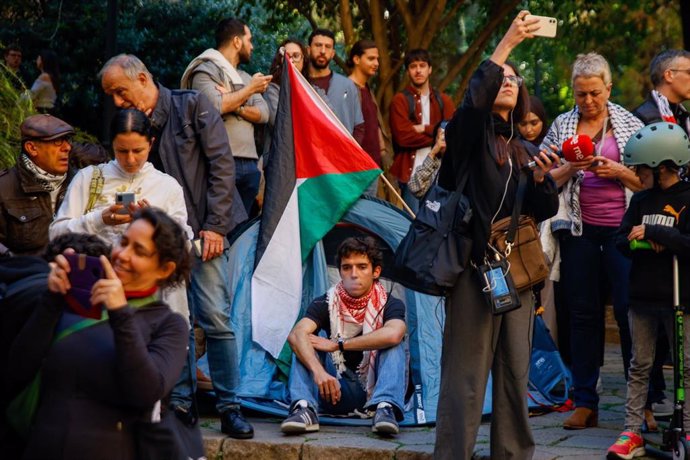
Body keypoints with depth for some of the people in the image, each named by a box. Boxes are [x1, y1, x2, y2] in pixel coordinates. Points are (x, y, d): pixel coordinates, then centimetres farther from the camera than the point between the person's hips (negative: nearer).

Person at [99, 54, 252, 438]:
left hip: (203, 230, -4)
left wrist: (214, 226, -11)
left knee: (215, 317, -9)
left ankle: (229, 407, -2)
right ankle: (181, 401, 10)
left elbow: (221, 164, -7)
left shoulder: (192, 105, -3)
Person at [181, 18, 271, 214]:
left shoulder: (245, 77, 21)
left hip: (249, 163, 8)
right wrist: (250, 89, -7)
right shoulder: (205, 71, -2)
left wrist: (235, 105, -10)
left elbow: (263, 114, 9)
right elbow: (215, 106, -20)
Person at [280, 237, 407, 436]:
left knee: (394, 344, -24)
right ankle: (304, 409, -40)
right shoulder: (326, 304, -5)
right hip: (339, 391, 1)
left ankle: (385, 407, -41)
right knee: (304, 346, -18)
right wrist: (318, 371, -46)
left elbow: (392, 334, -34)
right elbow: (296, 334, -26)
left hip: (374, 390, -1)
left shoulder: (390, 305, -8)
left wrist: (337, 345, -29)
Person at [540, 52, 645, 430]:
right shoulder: (562, 125, 9)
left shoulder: (629, 124, 5)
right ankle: (584, 402, 11)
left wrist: (618, 171, -12)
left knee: (629, 310, -4)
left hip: (622, 227, -2)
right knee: (583, 313, 5)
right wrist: (571, 169, -10)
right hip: (578, 230, 2)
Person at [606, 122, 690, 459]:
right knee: (639, 365, 8)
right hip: (643, 293, 5)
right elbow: (622, 240, 8)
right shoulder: (641, 199, 9)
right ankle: (632, 432, 11)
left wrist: (652, 233, -19)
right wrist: (645, 245, -12)